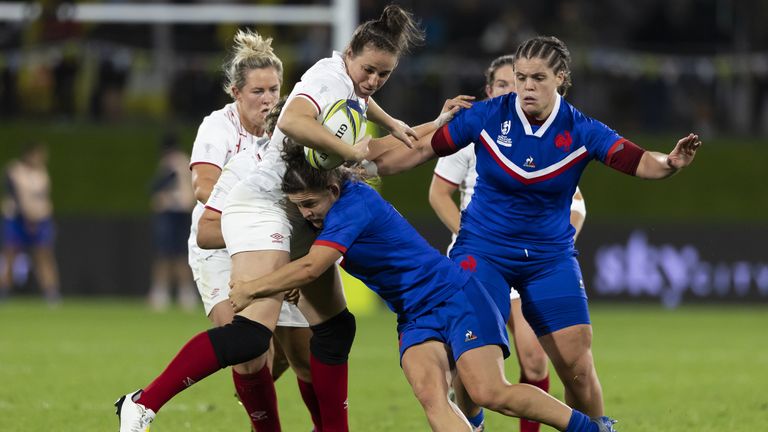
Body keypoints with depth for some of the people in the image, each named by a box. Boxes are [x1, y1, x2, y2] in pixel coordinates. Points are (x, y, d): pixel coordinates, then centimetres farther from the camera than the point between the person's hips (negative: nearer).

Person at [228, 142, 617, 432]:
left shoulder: (354, 206, -23)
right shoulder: (333, 211, 5)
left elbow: (311, 268, -32)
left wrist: (250, 290, -22)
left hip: (456, 296, -8)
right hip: (416, 318, 8)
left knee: (490, 393, -19)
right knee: (430, 395, -19)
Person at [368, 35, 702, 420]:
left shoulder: (580, 130, -9)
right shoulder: (487, 116, -10)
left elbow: (638, 162, -19)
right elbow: (423, 149, -3)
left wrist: (670, 163, -40)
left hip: (550, 258, 1)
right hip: (483, 253, -1)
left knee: (578, 369, -6)